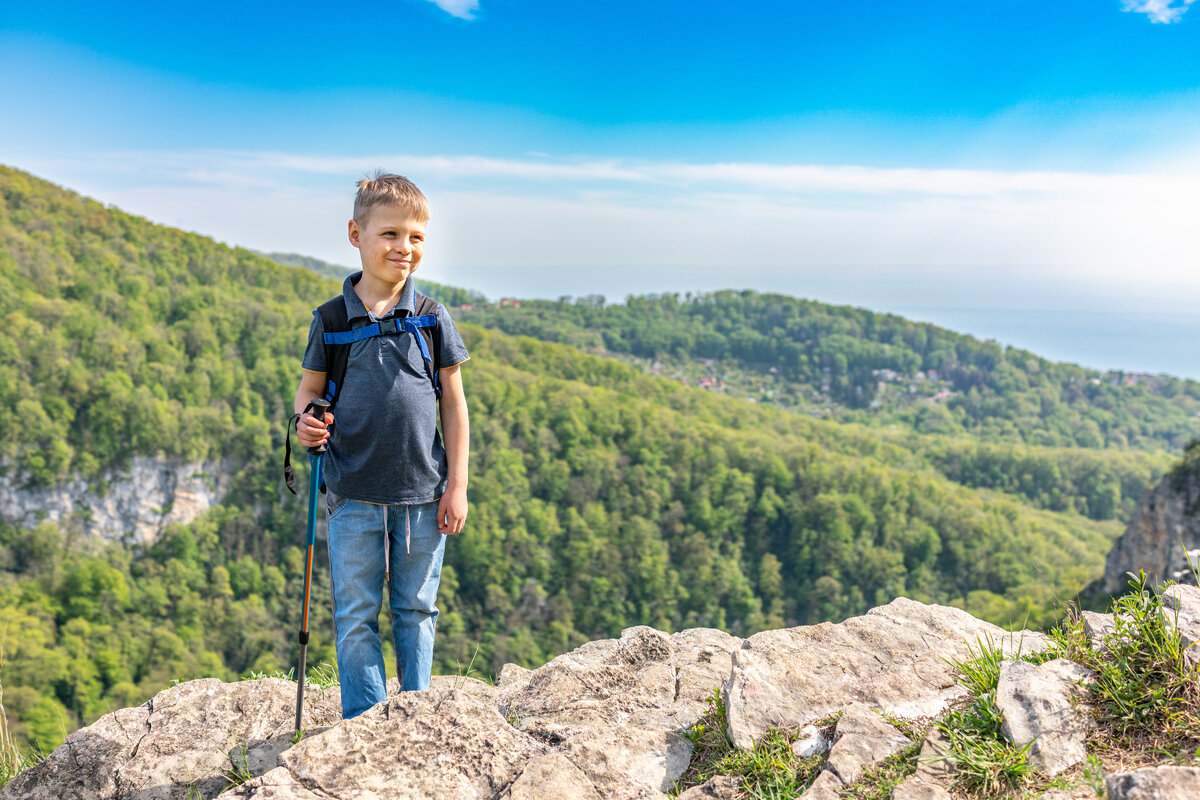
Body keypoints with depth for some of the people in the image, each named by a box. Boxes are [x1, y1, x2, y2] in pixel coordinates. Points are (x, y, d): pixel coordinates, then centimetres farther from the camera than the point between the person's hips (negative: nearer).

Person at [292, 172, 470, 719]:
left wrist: (457, 485, 0)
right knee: (355, 618, 7)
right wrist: (305, 421, -16)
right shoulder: (331, 319, -2)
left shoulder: (431, 318, -1)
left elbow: (453, 402, 3)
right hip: (353, 495, 0)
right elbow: (309, 387, 8)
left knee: (416, 611, 13)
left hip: (423, 494, 0)